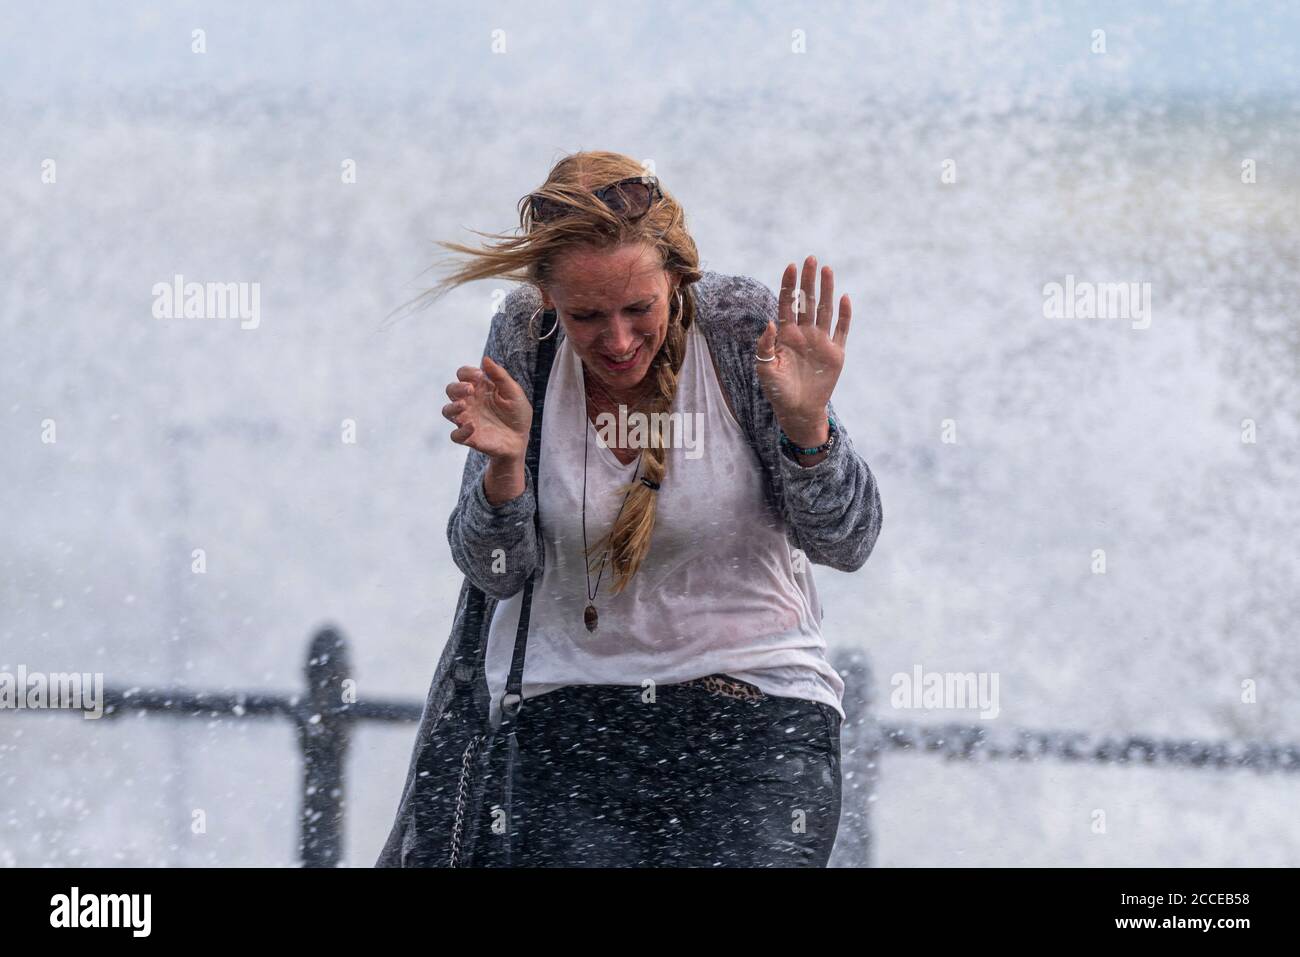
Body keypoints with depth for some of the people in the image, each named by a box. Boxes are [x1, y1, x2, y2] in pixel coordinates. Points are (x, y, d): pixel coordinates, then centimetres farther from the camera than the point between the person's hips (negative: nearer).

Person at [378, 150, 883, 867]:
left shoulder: (745, 325, -9)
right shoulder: (524, 339, -4)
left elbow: (845, 544, -9)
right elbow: (495, 571, -3)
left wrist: (807, 425, -27)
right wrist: (504, 465, -22)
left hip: (755, 706, -1)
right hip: (566, 704, 1)